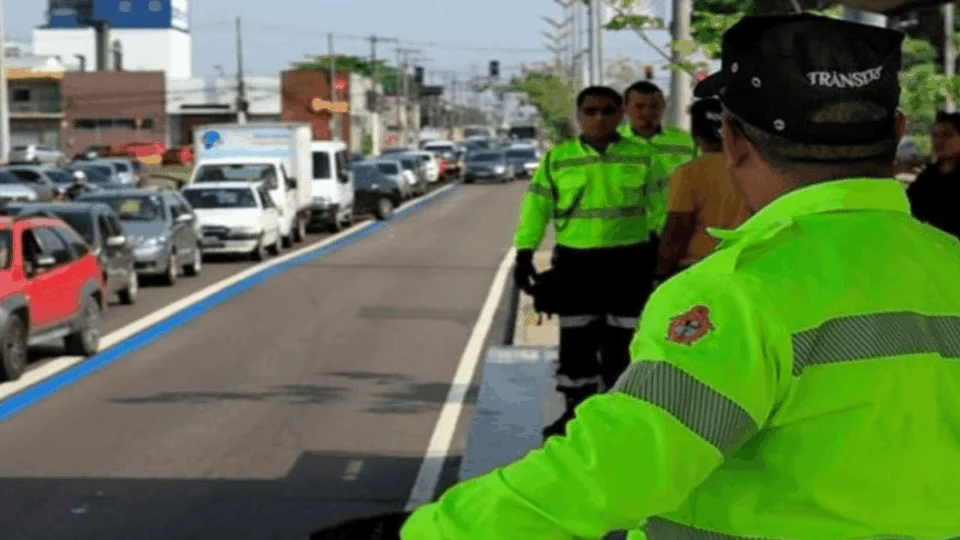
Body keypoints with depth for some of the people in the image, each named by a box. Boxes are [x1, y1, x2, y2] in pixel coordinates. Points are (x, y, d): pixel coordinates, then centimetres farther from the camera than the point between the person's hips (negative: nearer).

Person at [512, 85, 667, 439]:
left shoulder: (641, 157, 3)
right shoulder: (557, 159, 3)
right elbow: (536, 207, 2)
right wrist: (524, 254, -4)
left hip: (628, 263, 0)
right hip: (575, 263, 0)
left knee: (621, 340, 6)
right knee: (575, 341, 5)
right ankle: (576, 410, 16)